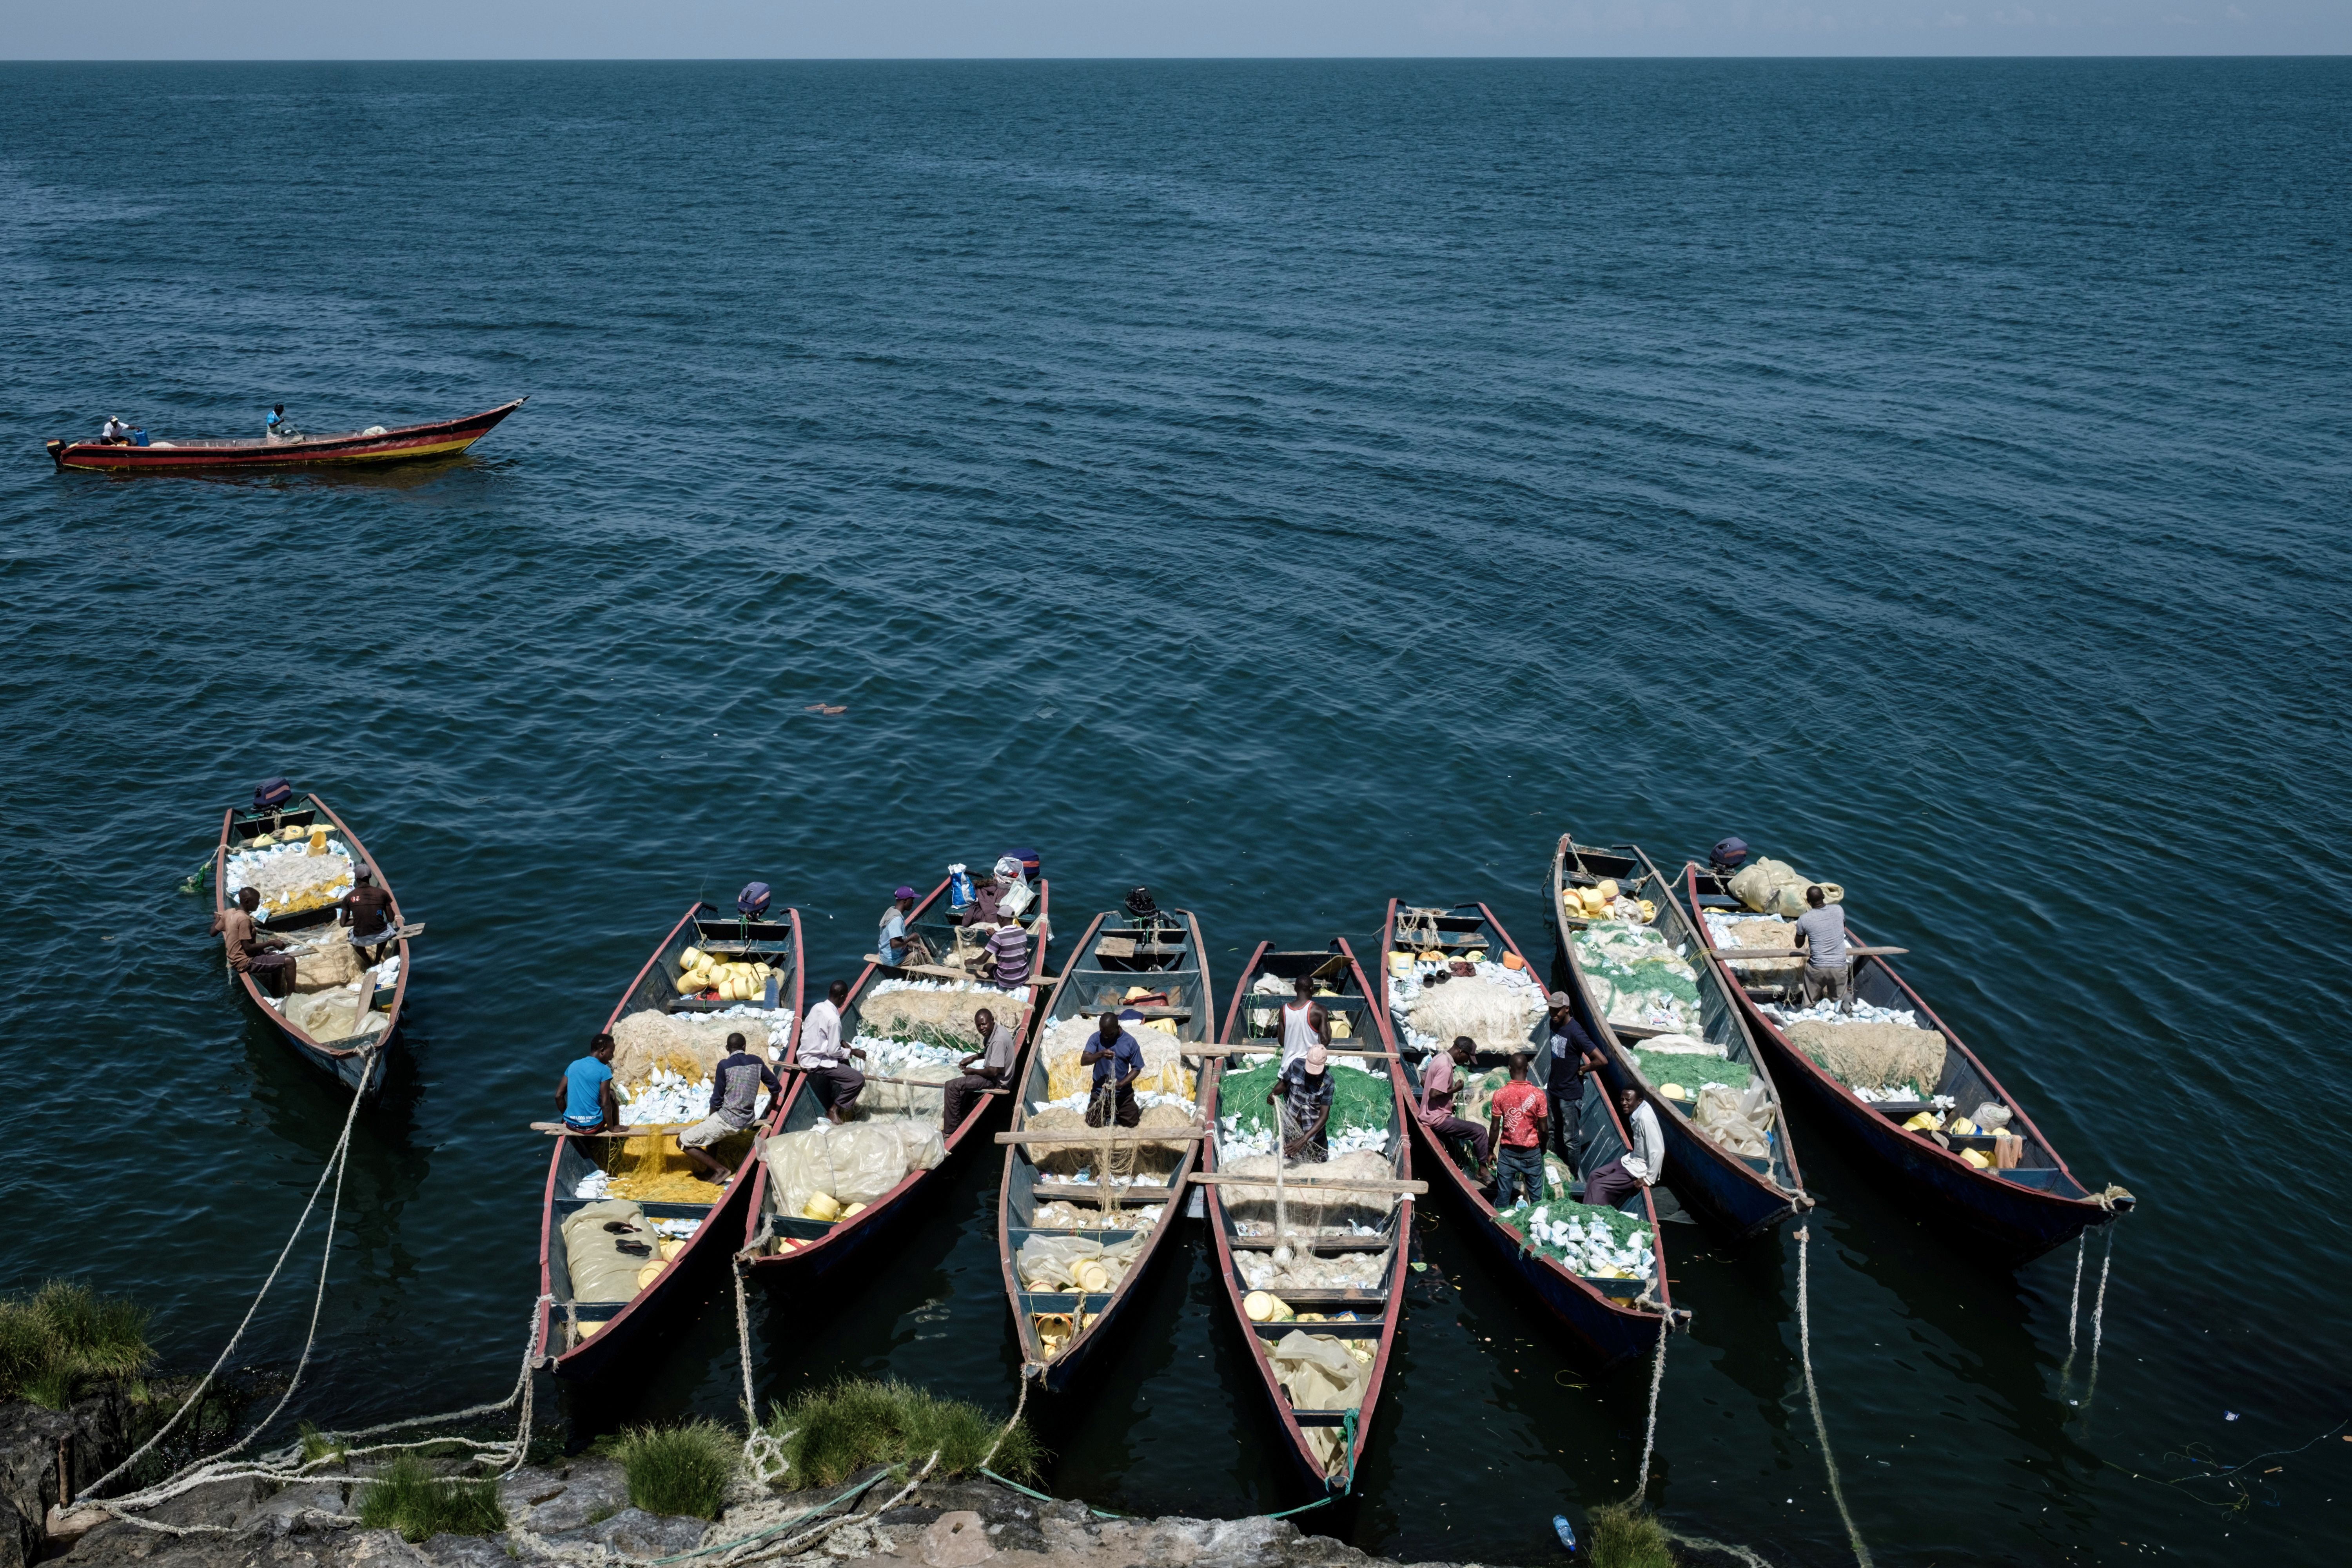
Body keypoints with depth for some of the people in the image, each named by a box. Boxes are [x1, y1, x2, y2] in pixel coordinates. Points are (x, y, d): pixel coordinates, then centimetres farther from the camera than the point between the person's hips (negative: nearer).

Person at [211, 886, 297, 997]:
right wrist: (272, 943, -18)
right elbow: (248, 948, -25)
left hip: (235, 959, 10)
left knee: (277, 957, 26)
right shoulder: (244, 919, -24)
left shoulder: (228, 912, 3)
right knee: (289, 961, -17)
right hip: (245, 962, -10)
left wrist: (218, 919, 37)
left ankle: (277, 996, 29)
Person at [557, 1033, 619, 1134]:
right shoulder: (604, 1070, -12)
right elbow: (605, 1104, -14)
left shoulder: (574, 1065, 4)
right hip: (592, 1125, -5)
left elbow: (559, 1096, 6)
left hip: (571, 1124, 5)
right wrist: (611, 1128, -4)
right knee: (613, 1101, 25)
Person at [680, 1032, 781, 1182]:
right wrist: (771, 1106, 28)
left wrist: (711, 1118, 9)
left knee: (683, 1142, 3)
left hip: (727, 1120, -7)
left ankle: (720, 1170, -2)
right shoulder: (757, 1062, 0)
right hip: (747, 1120, 7)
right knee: (711, 1124, 35)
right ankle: (711, 1171, 27)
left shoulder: (724, 1065, -15)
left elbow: (717, 1099, -10)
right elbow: (776, 1087, 8)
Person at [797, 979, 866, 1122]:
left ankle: (840, 1103, 35)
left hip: (805, 1055, 9)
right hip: (816, 1062, -9)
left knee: (843, 1062, 32)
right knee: (858, 1079, -11)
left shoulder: (817, 1007, 1)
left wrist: (841, 1043, 15)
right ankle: (834, 1110, 2)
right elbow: (834, 1051, -21)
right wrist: (852, 1052, -3)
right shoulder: (834, 1019, -24)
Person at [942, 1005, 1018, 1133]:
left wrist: (973, 1071, -14)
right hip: (993, 1075, 10)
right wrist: (974, 1057, 7)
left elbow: (994, 1071, -29)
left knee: (952, 1086, -13)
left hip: (996, 1081, -10)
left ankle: (950, 1131, -5)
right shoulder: (995, 1031, 2)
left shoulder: (998, 1040, -28)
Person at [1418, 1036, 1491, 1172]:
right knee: (1480, 1132, -8)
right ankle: (1482, 1168, 4)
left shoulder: (1439, 1058, 8)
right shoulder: (1446, 1067, -22)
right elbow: (1434, 1093, -29)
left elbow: (1424, 1081, 19)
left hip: (1429, 1116, 10)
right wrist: (1455, 1089, -15)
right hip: (1438, 1119, -10)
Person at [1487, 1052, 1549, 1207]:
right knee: (1536, 1196, 12)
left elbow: (1494, 1128, -6)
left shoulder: (1500, 1094, -10)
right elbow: (1543, 1129, -5)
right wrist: (1543, 1150, 12)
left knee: (1503, 1196, 8)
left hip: (1508, 1152, 0)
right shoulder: (1538, 1094, -11)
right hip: (1532, 1153, 0)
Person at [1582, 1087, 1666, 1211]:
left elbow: (1658, 1152, -29)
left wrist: (1649, 1179, -22)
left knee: (1599, 1187, -12)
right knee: (1594, 1176, 11)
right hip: (1632, 1159, 9)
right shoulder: (1637, 1112, -1)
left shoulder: (1645, 1118, -28)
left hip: (1641, 1168, -9)